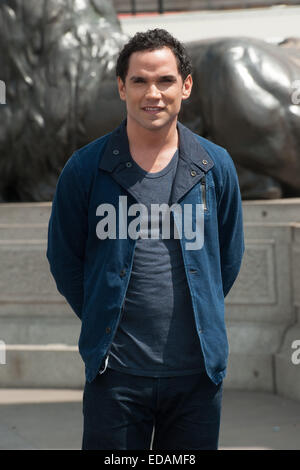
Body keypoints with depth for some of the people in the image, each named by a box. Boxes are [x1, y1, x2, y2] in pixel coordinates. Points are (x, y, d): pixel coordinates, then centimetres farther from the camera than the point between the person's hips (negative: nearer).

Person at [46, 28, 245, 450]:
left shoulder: (216, 167, 4)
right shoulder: (85, 169, -1)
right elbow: (64, 257, 8)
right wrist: (103, 321, 9)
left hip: (196, 368, 2)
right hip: (115, 370, -1)